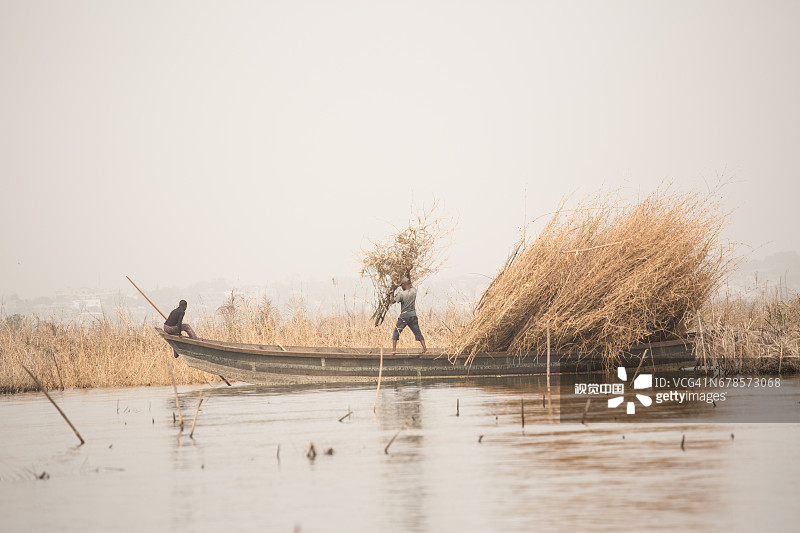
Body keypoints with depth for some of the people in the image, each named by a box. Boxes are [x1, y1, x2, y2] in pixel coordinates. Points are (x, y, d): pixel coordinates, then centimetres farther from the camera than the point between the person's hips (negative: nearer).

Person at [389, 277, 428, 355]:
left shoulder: (401, 293, -14)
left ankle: (394, 349, -2)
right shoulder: (414, 291, -2)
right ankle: (425, 348, 7)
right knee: (418, 333, 11)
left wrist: (392, 292, 4)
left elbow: (393, 301, -6)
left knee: (396, 332, 7)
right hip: (413, 316, 4)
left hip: (404, 316, -4)